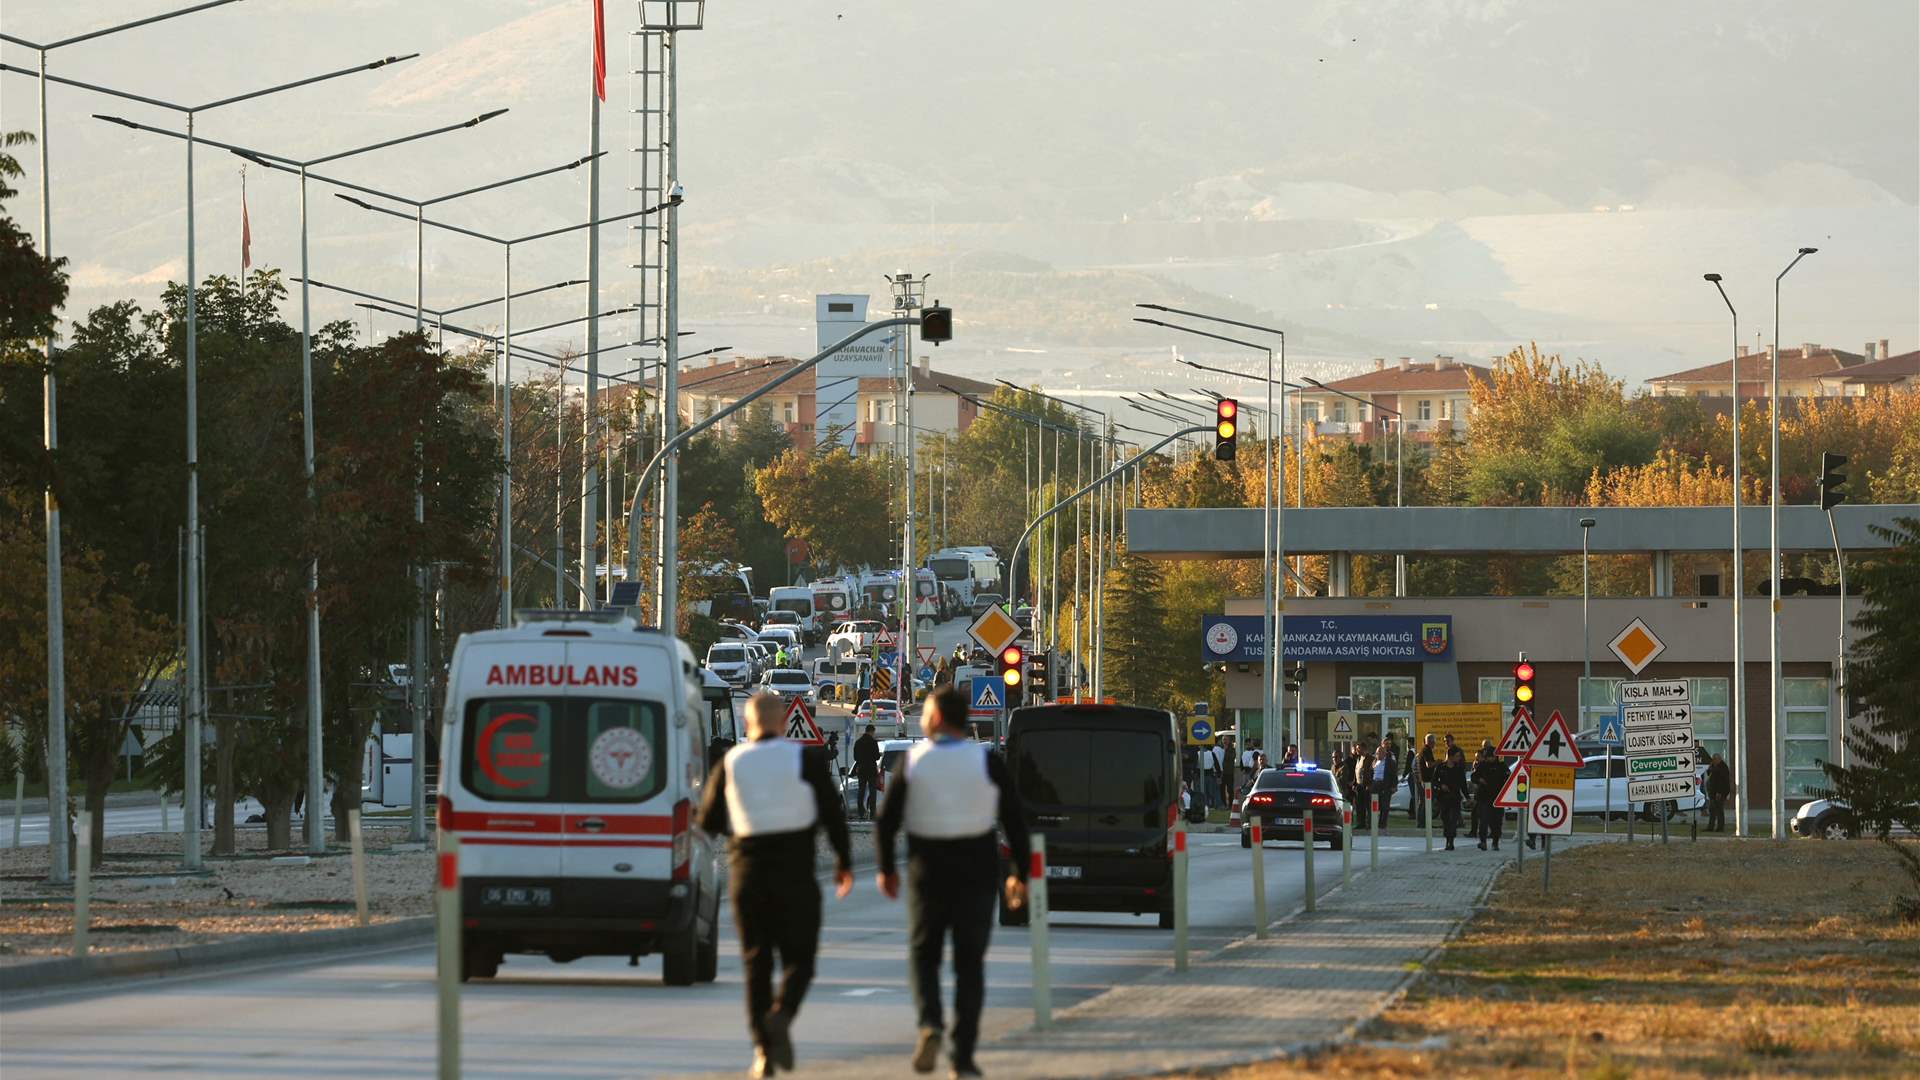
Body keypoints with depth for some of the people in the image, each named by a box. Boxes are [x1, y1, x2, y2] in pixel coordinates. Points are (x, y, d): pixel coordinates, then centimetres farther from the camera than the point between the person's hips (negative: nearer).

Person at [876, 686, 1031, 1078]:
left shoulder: (913, 761, -5)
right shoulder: (987, 762, -5)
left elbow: (887, 821, -4)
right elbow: (1014, 821, -4)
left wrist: (886, 869, 10)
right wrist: (1019, 873, 6)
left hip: (927, 870, 0)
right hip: (976, 872, 0)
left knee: (923, 954, 14)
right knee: (969, 964, 8)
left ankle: (929, 1024, -13)